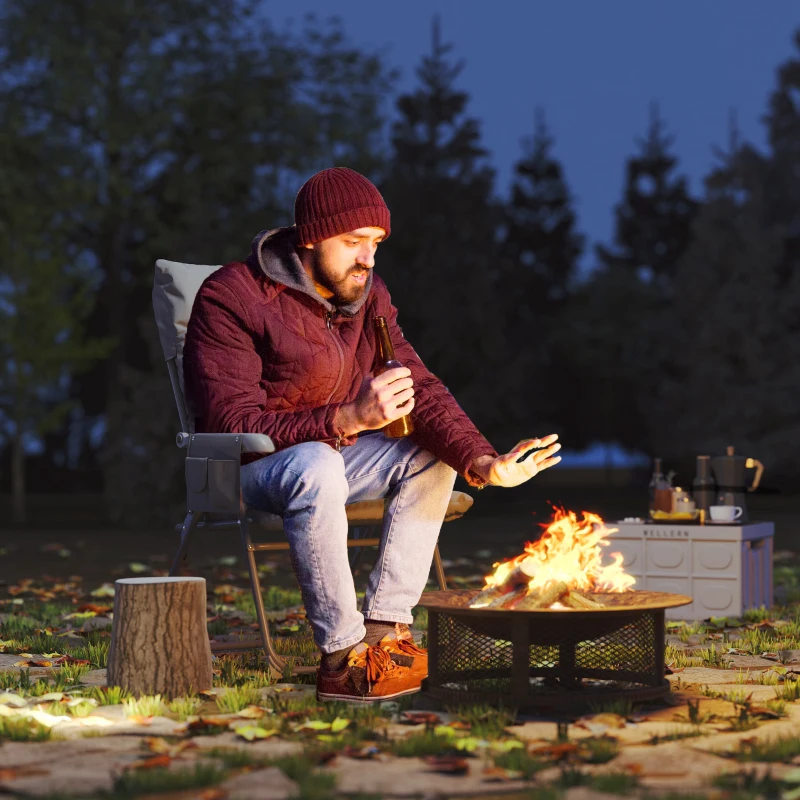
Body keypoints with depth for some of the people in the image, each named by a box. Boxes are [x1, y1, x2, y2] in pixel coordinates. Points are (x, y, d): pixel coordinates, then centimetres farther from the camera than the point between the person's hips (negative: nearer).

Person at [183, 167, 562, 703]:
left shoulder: (368, 296, 2)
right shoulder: (231, 297, -20)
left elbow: (420, 388, -5)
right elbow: (234, 426, -28)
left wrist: (483, 462, -23)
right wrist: (350, 419, -39)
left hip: (330, 451, 8)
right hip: (242, 468, -8)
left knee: (434, 453, -7)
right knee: (318, 466, -37)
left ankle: (385, 629, -11)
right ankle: (344, 659, -31)